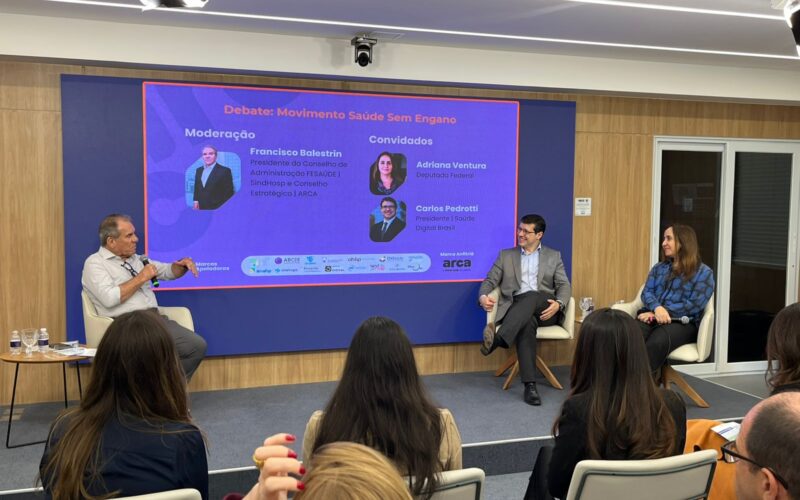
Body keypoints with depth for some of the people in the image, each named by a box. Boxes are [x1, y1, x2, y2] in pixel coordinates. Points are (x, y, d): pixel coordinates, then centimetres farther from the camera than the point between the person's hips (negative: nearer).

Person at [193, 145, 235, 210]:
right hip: (201, 208, 6)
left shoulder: (224, 171, -7)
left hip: (217, 209, -5)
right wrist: (196, 201, 7)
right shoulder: (198, 170, 13)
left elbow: (229, 194, -8)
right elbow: (196, 189, 20)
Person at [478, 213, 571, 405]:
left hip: (544, 308, 0)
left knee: (530, 297, -37)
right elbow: (490, 281, 12)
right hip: (517, 308, 0)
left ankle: (498, 340, -53)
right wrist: (483, 296, -12)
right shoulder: (506, 255, 20)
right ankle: (530, 385, -44)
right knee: (527, 323, -37)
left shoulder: (553, 256, 18)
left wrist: (558, 304, -16)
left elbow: (564, 285, 8)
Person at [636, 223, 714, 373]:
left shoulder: (703, 272, 7)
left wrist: (661, 313, -12)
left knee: (656, 343, -40)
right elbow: (647, 292, 9)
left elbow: (695, 305, -6)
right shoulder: (659, 267, 23)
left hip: (682, 322, -3)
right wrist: (657, 308, -15)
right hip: (652, 317, 4)